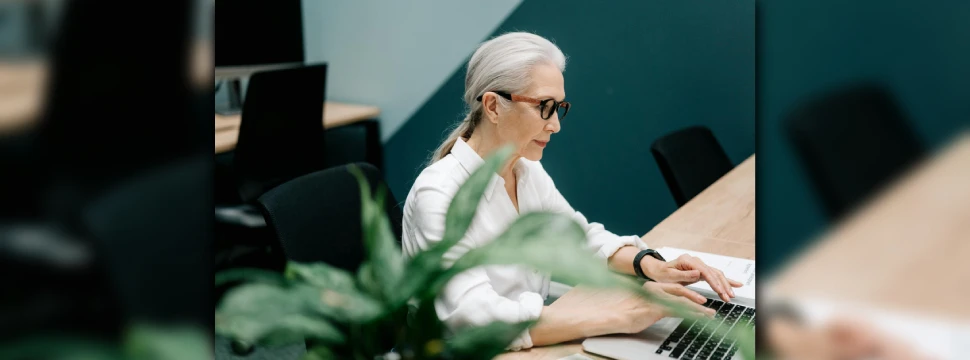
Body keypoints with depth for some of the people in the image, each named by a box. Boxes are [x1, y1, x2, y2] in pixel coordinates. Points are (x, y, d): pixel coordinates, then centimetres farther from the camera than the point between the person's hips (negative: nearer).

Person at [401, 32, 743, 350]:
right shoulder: (439, 194, -22)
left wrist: (652, 266, -6)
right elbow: (477, 318, -31)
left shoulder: (529, 171, 4)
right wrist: (618, 316, -32)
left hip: (534, 343, 7)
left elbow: (580, 237, 14)